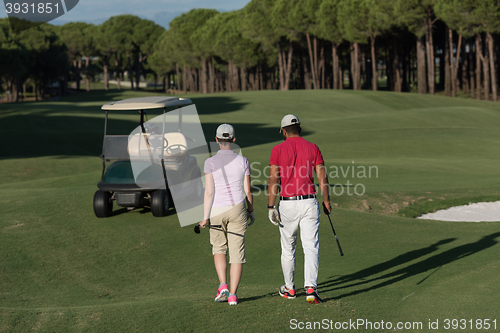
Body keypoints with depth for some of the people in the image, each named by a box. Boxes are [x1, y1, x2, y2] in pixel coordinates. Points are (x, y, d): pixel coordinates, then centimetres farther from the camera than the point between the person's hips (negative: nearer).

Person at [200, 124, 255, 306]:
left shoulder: (210, 162, -9)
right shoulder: (242, 161, -3)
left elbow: (209, 192, -11)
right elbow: (248, 190, 1)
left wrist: (205, 217, -7)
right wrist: (251, 211, 15)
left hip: (217, 211, 0)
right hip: (237, 209, 1)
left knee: (219, 249, 20)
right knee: (237, 253, 5)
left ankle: (223, 285, 3)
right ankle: (232, 295, 0)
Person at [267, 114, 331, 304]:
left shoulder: (278, 150, -2)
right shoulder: (313, 148, 4)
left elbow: (273, 179, -8)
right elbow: (322, 177, 2)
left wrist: (271, 207, -8)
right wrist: (326, 201, 13)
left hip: (287, 204, -1)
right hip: (309, 203, 1)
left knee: (288, 248, 14)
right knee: (311, 247, -2)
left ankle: (289, 289, 26)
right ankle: (310, 288, -18)